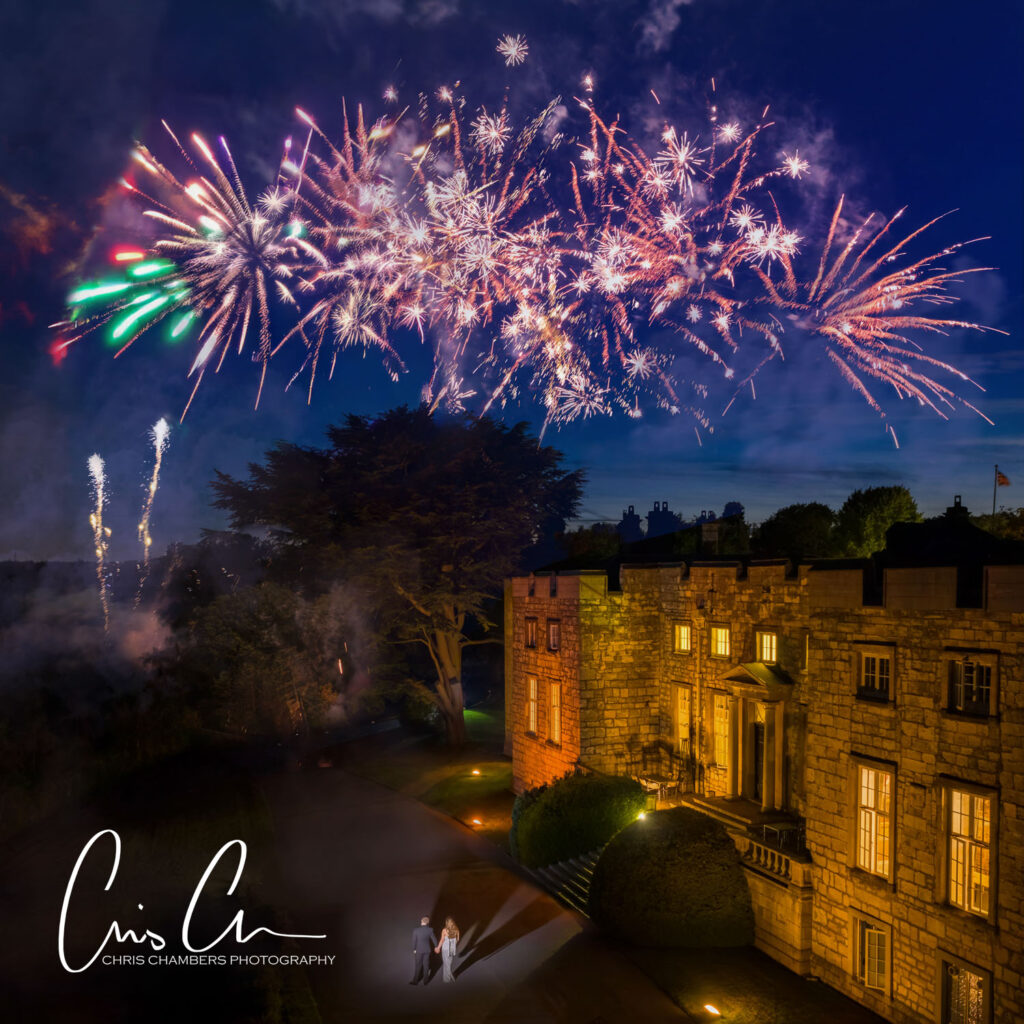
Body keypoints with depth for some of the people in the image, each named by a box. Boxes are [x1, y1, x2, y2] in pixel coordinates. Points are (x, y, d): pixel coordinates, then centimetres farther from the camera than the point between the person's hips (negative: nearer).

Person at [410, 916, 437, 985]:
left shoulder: (415, 930, -20)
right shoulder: (430, 930, -16)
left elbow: (414, 941, -11)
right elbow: (434, 939, -4)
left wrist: (414, 949, 5)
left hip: (419, 950, -1)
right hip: (427, 950, 1)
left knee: (418, 966, 13)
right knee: (426, 965, 15)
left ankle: (415, 981, 21)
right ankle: (425, 980, 25)